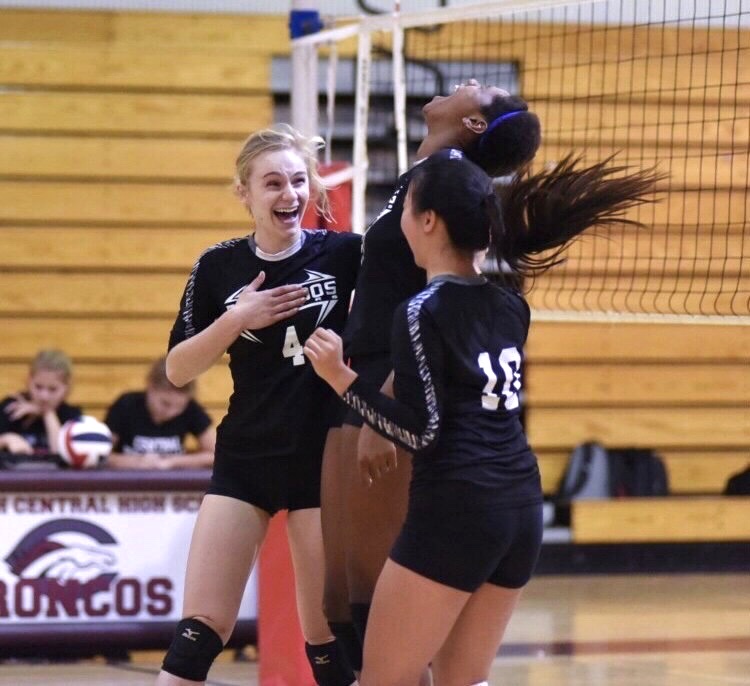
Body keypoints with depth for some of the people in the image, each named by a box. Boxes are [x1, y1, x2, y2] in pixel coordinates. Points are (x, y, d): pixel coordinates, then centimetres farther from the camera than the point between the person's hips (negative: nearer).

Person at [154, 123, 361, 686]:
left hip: (325, 461, -1)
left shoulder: (344, 254, -3)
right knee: (199, 633, -3)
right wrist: (236, 319, -14)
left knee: (328, 635, 4)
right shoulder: (219, 268, 0)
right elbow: (177, 370, 1)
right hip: (244, 463, 1)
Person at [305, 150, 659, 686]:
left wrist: (340, 377, -12)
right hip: (521, 506, 8)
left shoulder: (422, 312, -11)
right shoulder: (507, 304, 10)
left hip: (455, 511, -8)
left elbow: (421, 432, -13)